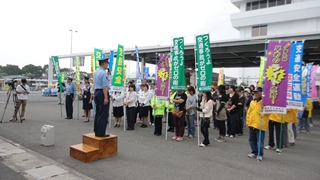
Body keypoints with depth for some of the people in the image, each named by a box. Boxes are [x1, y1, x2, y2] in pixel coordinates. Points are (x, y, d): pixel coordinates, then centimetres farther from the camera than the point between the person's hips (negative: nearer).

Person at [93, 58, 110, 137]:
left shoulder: (95, 72, 14)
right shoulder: (104, 73, -15)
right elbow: (105, 86, -21)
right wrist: (106, 98, -23)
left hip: (96, 92, 10)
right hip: (102, 93, -9)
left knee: (97, 113, 14)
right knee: (103, 114, -3)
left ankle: (96, 131, 20)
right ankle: (101, 132, 1)